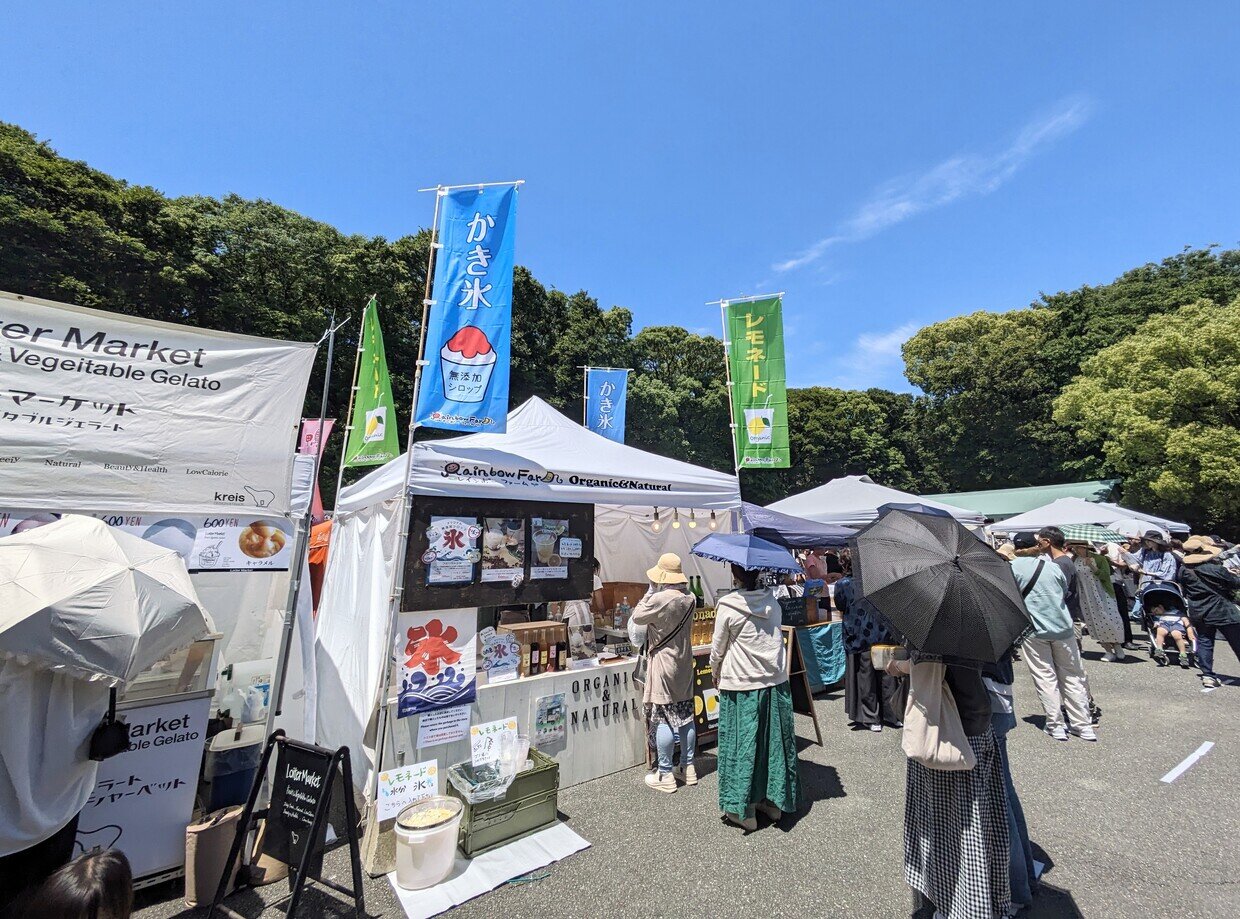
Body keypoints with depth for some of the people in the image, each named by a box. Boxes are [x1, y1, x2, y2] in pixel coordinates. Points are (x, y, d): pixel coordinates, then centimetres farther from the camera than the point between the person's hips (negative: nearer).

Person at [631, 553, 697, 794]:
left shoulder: (660, 598, -22)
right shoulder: (689, 598, 1)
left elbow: (637, 617, -9)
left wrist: (650, 592, -2)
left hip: (663, 663, -7)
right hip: (684, 663, 7)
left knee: (663, 718, 2)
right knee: (686, 715, 14)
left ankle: (665, 775, 12)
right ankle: (688, 768, 27)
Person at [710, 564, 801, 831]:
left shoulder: (727, 607, -15)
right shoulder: (772, 601, -1)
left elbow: (718, 648, -5)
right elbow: (775, 637, 9)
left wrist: (716, 674, 13)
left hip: (741, 685, -5)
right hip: (776, 682, 5)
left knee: (742, 743, 8)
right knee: (774, 739, 16)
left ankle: (744, 810, 19)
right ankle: (774, 802, 31)